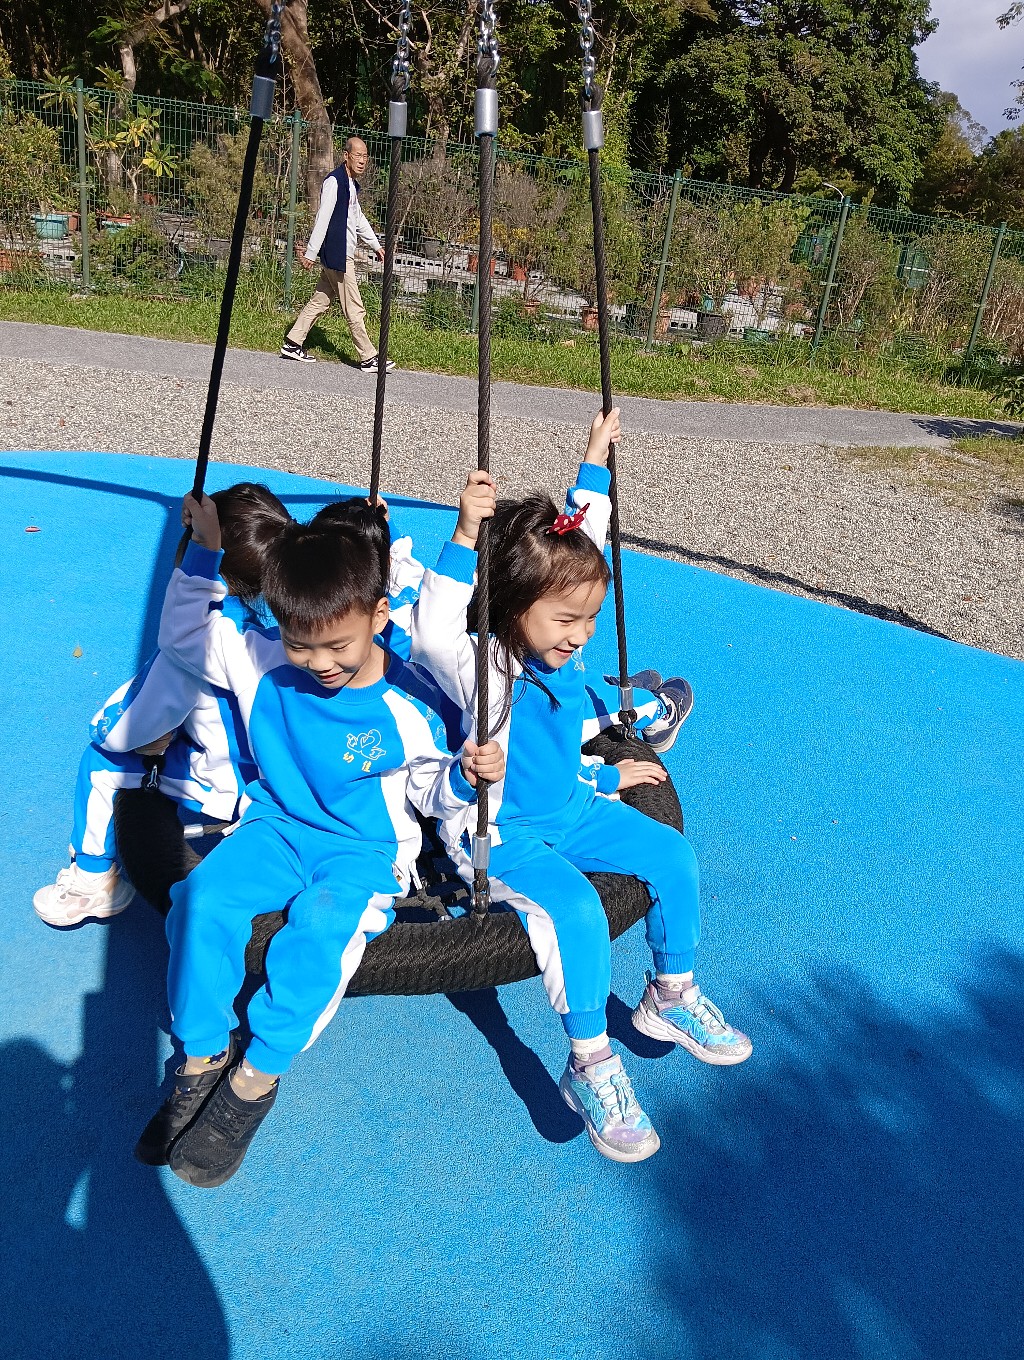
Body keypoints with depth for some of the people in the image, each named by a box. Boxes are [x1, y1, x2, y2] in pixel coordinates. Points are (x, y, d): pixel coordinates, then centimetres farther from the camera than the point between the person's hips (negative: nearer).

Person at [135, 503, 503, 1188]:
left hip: (366, 848, -3)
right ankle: (205, 1056, -9)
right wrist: (203, 551, -1)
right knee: (204, 894, -25)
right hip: (278, 825, 4)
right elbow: (183, 631, 8)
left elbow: (428, 793, 0)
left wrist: (465, 774, -22)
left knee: (322, 924, -34)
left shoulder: (411, 703, -14)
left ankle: (258, 1078, -16)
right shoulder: (263, 660, -6)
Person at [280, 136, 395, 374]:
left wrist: (375, 245, 32)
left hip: (344, 254, 10)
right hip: (337, 255, -10)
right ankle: (368, 358, 2)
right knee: (354, 310, -4)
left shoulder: (352, 184, 17)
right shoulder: (334, 182, -14)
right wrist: (311, 253, -19)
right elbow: (322, 219, -17)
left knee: (321, 301, 14)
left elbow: (358, 218, 29)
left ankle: (292, 344, 19)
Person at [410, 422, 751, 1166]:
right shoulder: (485, 670, -23)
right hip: (502, 837, -8)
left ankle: (671, 995, 19)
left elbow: (582, 532, 10)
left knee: (673, 854, 0)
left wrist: (595, 466, 18)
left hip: (570, 809, 8)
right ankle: (590, 1063, -11)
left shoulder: (562, 649, -3)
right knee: (578, 908, -29)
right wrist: (465, 538, -53)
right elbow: (432, 632, -48)